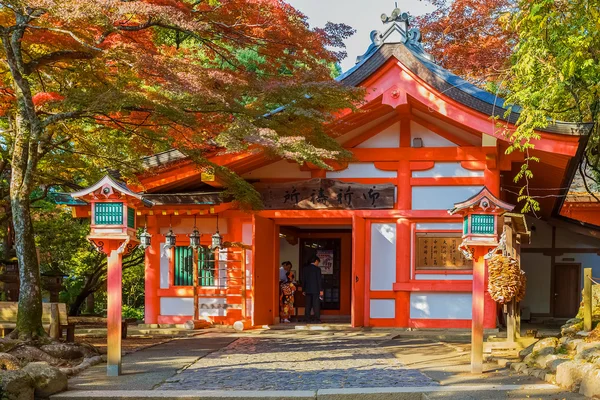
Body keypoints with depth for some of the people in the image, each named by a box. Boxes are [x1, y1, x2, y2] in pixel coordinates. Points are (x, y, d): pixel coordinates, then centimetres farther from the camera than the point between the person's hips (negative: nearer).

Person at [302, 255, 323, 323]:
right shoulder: (317, 269, -7)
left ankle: (307, 319, 6)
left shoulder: (305, 269, 8)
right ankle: (317, 319, -7)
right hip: (315, 289, -5)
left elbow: (303, 280, 10)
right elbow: (319, 280, -9)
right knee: (316, 305, -4)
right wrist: (321, 290, -7)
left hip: (307, 290, 5)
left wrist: (303, 290, 15)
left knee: (308, 305, 8)